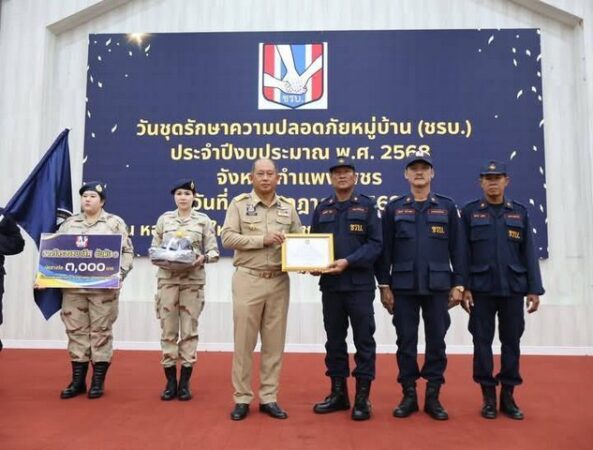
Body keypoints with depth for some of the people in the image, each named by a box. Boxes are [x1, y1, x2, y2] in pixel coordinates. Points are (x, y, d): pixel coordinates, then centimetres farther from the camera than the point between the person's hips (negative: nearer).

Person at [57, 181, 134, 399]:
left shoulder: (115, 223, 2)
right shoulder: (69, 223, 13)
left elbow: (127, 252, -1)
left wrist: (119, 273, -15)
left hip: (103, 287, -3)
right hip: (72, 286, 4)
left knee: (100, 331, 1)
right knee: (76, 330, 7)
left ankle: (98, 381, 11)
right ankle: (78, 380, 17)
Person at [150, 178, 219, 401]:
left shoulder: (203, 220, 3)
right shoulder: (164, 219, 8)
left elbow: (214, 251, 1)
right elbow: (153, 249, 10)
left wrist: (202, 258, -19)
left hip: (193, 281, -1)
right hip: (167, 279, 1)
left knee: (189, 330, 3)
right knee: (168, 330, 3)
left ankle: (185, 383, 13)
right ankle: (171, 381, 14)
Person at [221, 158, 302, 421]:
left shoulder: (287, 208, 10)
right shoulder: (239, 204, 1)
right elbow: (227, 238, -9)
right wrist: (262, 239, -16)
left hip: (279, 281, 3)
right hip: (248, 280, -3)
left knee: (274, 342, 8)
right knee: (244, 341, 3)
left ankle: (268, 398, 20)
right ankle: (242, 399, 16)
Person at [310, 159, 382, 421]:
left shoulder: (367, 206, 2)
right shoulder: (322, 209, 12)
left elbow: (375, 244, -7)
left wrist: (348, 262, -19)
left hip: (360, 284, -3)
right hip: (329, 285, 4)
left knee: (364, 340, 2)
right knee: (334, 340, 11)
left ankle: (363, 397, 12)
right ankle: (338, 393, 23)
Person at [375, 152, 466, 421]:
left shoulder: (447, 206, 6)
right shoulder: (394, 208, 5)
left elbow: (457, 248, 5)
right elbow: (385, 249, 3)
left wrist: (458, 284, 0)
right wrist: (384, 285, -2)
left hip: (438, 286, 0)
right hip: (403, 286, 0)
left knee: (436, 342, 6)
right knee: (406, 342, 5)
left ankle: (433, 397, 17)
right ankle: (408, 395, 17)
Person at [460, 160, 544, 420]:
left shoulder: (520, 212, 8)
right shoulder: (469, 212, 3)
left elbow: (529, 253, 6)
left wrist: (534, 289, 1)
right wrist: (463, 287, -7)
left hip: (513, 289, 2)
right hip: (481, 289, -1)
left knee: (511, 342, 7)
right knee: (482, 342, 3)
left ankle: (508, 396, 18)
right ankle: (488, 397, 14)